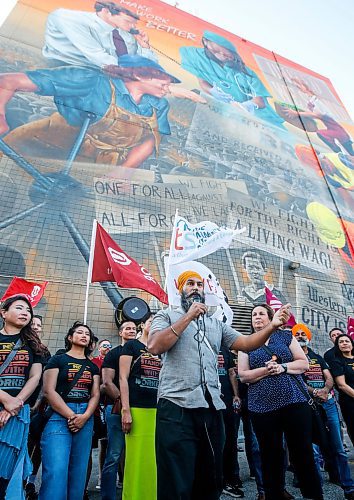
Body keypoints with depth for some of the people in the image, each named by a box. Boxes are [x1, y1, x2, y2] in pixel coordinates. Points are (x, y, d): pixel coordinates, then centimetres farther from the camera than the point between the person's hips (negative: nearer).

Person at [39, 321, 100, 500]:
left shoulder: (92, 366, 16)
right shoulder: (57, 360, 5)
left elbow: (95, 394, 8)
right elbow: (48, 391, -6)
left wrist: (84, 416, -11)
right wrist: (70, 415, -14)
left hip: (85, 419, 4)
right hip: (59, 415, -4)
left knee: (78, 471, 6)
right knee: (56, 470, -13)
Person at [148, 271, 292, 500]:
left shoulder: (216, 323, 17)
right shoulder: (166, 315, 4)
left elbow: (246, 343, 8)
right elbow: (154, 346, -13)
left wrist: (272, 325, -9)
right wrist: (188, 317, -12)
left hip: (212, 407, 5)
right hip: (176, 406, -5)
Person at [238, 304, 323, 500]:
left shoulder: (285, 335, 7)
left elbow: (304, 363, 4)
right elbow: (243, 375, -1)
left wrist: (283, 367, -13)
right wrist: (266, 370, -16)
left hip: (294, 401, 0)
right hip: (262, 407, 0)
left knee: (303, 454, 6)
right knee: (270, 457, 10)